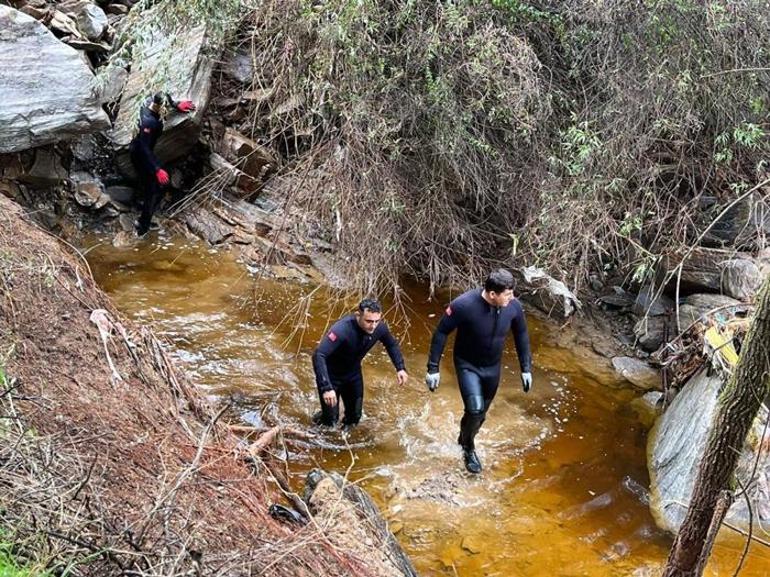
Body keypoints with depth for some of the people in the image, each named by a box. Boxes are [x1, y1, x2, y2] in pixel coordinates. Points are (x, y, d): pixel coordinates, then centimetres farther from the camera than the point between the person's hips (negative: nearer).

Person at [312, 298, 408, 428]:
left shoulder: (379, 328, -20)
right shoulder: (342, 329, -39)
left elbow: (392, 345, 4)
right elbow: (318, 355, -45)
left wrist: (400, 368, -6)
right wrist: (326, 388, -52)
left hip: (353, 372, 5)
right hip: (331, 375, -5)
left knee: (354, 416, 13)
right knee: (331, 420, -1)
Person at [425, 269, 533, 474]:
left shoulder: (513, 306, -19)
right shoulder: (464, 305, -31)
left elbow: (521, 335, 0)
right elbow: (441, 333, -19)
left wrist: (526, 369, 4)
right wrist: (433, 368, -16)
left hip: (492, 368, 4)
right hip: (468, 365, -4)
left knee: (481, 413, 15)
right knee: (475, 408, -19)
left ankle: (464, 438, 47)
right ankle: (468, 448, 11)